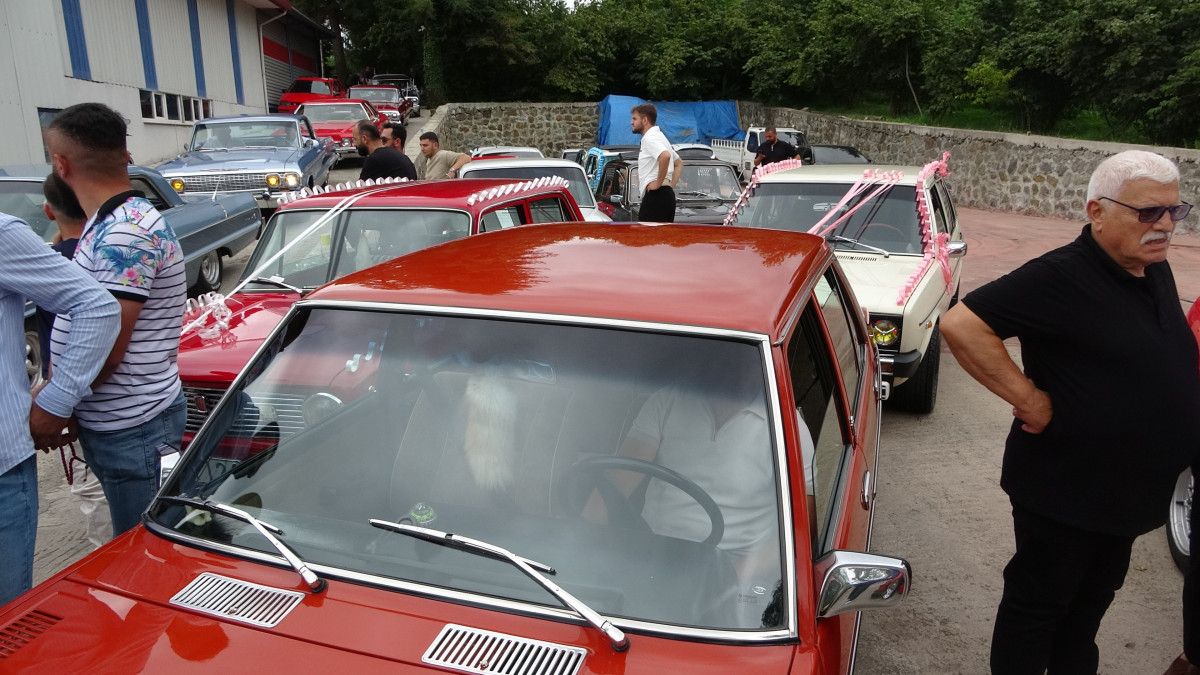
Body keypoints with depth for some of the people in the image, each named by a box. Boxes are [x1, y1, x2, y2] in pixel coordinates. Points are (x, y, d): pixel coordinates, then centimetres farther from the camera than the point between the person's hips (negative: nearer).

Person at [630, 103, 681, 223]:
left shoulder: (649, 138, -9)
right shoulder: (659, 136, 23)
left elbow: (665, 156, -29)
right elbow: (679, 163, 30)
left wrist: (658, 183, -21)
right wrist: (671, 183, 17)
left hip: (655, 196, -10)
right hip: (667, 194, 10)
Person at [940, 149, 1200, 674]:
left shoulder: (1155, 272, 3)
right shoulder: (1062, 278, -23)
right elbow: (961, 324, -31)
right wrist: (1029, 399, -28)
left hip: (1126, 491, 8)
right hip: (1063, 491, -8)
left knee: (1089, 604, 25)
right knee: (1037, 606, 10)